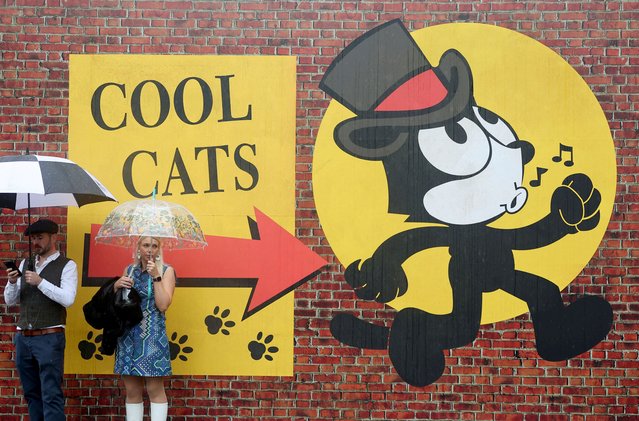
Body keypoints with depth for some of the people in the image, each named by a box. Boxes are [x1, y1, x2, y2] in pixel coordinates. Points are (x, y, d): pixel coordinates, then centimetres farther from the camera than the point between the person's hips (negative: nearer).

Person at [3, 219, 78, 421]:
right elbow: (10, 300, 12)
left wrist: (40, 282, -20)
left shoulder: (67, 266, -3)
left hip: (49, 338, -6)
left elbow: (68, 299, -16)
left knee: (51, 395, -7)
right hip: (23, 337, 6)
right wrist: (12, 282, -7)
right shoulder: (25, 264, 13)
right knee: (32, 393, 13)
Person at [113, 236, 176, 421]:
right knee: (132, 390, 6)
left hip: (152, 335, -4)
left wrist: (156, 277, -14)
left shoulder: (166, 271, 1)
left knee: (155, 389, -4)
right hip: (128, 334, 4)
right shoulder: (129, 270, 12)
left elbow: (163, 305, -9)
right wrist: (116, 286, -4)